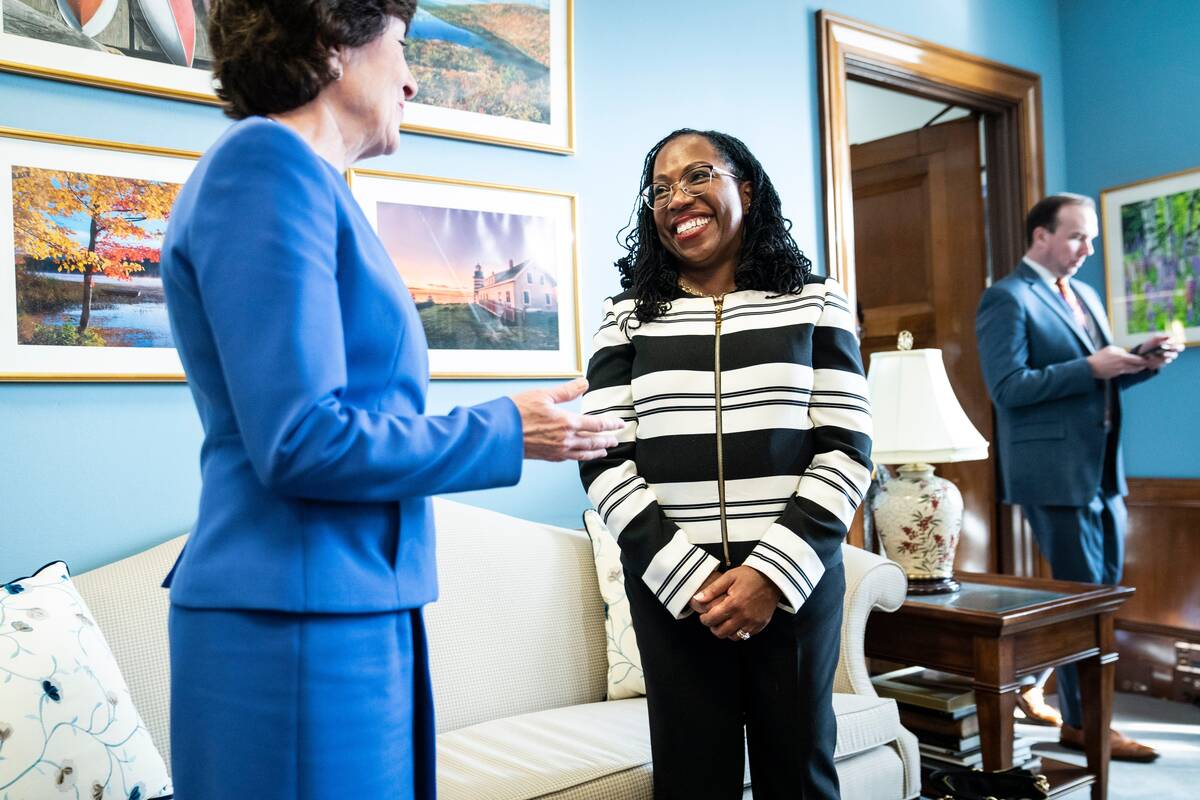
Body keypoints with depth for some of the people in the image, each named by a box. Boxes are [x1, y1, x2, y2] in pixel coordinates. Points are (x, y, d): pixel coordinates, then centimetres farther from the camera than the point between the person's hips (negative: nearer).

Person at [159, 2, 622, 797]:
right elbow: (300, 443, -19)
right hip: (300, 621, -9)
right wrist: (508, 431, -9)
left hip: (352, 610, 9)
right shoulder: (268, 162, -12)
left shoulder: (306, 178, 16)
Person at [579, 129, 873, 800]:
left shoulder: (815, 303, 5)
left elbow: (847, 450, -1)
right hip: (672, 588, 1)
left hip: (796, 579, 0)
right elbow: (605, 463, -1)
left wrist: (774, 571, -12)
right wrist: (688, 578, -12)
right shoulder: (628, 317, 6)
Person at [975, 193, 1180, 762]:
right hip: (1054, 471, -9)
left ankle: (1029, 685, 30)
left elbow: (1096, 384, 19)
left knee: (1103, 586, 14)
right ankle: (1081, 722, 14)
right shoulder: (1007, 299, -9)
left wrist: (1140, 361, 1)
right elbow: (1007, 388, -18)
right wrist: (1089, 368, -21)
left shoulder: (1084, 295, 17)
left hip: (1102, 469, 9)